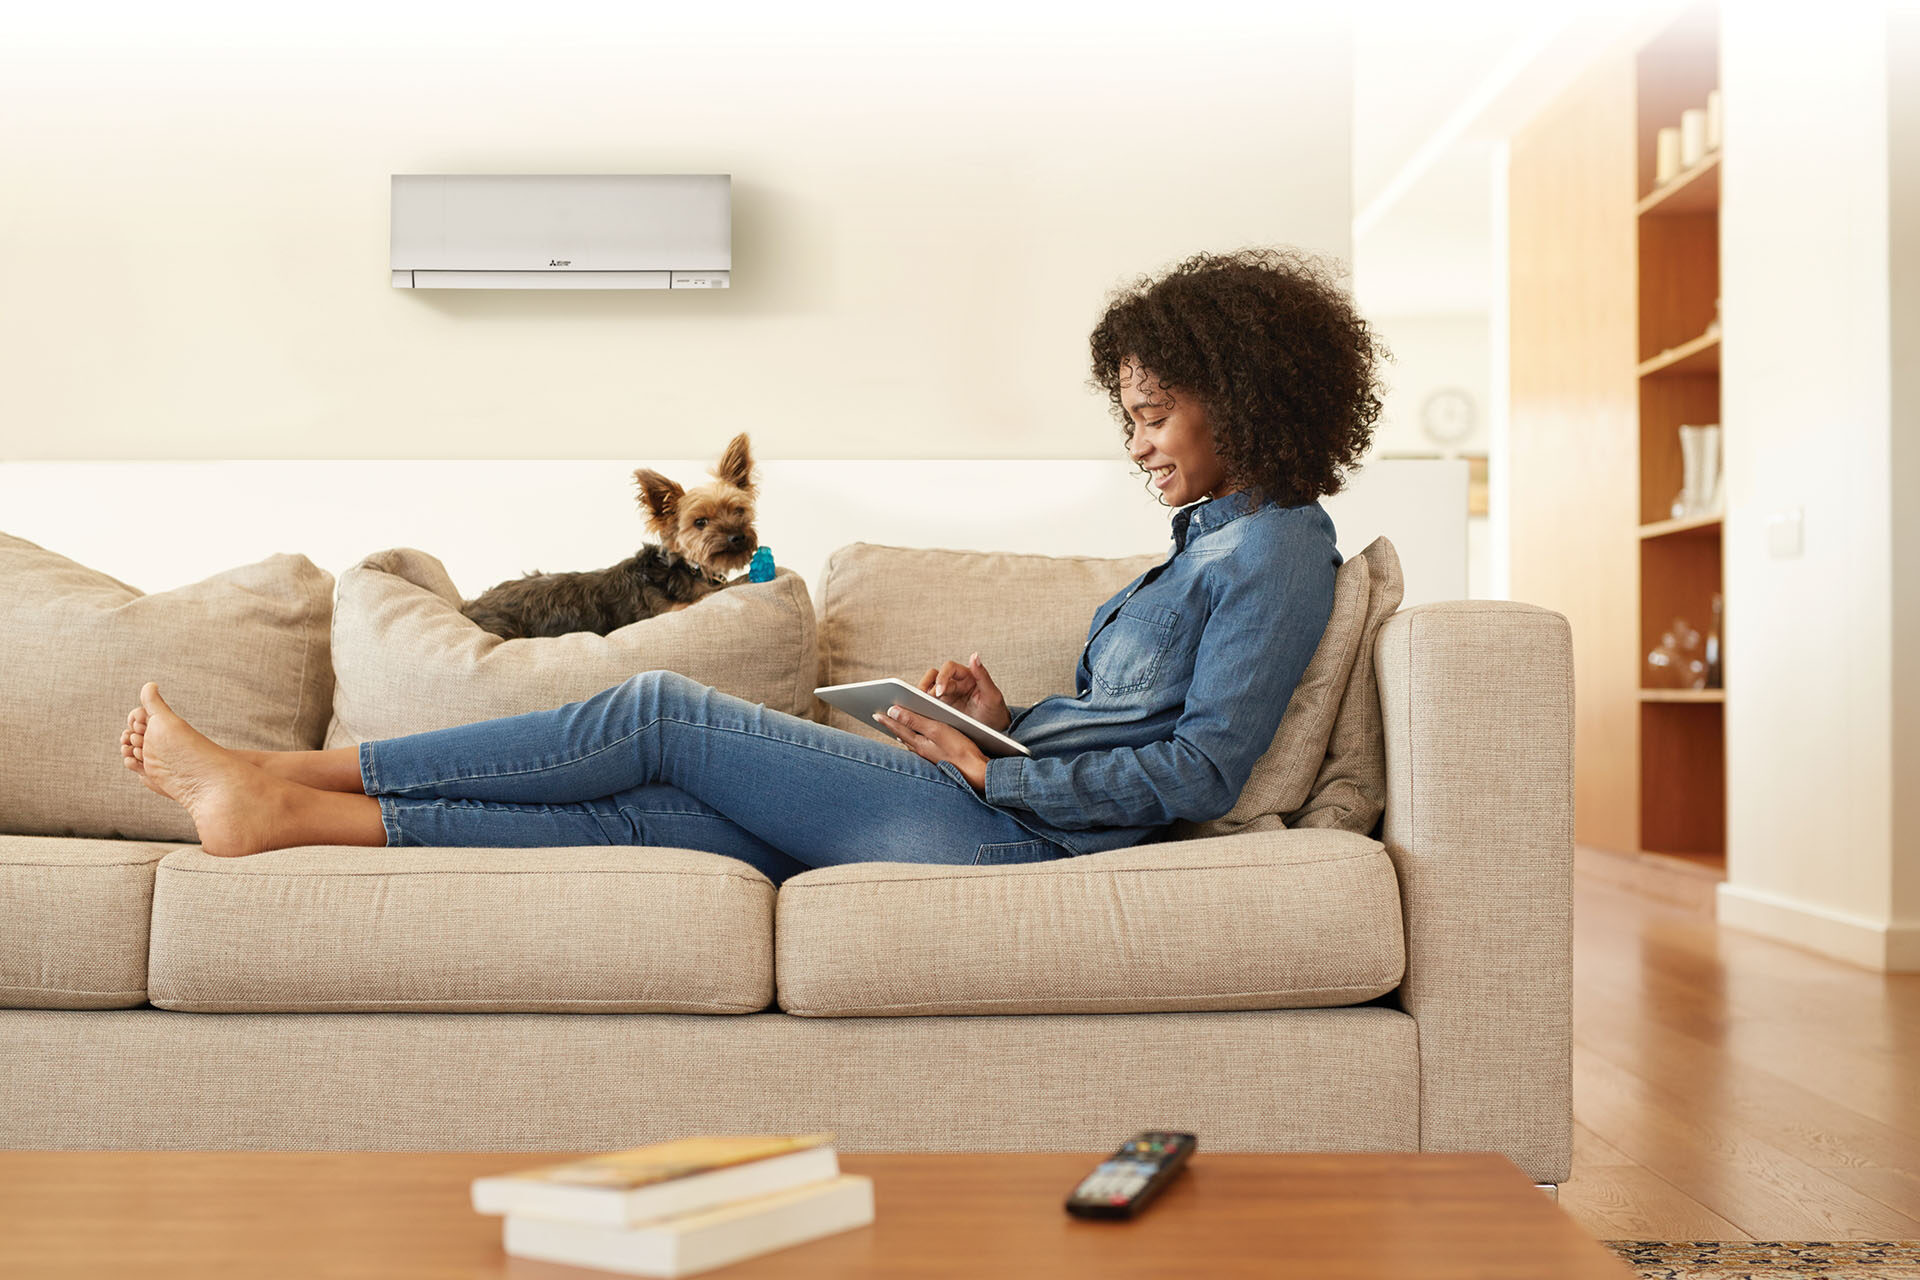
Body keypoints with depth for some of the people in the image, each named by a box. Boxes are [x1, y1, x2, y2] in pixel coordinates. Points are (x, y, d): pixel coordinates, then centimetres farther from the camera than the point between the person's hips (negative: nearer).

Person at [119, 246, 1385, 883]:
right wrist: (1010, 717, 7)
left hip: (1007, 832, -8)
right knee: (647, 813, -3)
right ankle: (283, 808, -4)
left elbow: (1201, 769, -16)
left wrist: (994, 770, -13)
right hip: (985, 812, 8)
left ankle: (284, 782, -1)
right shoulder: (1215, 539, 23)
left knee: (659, 713, -8)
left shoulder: (1278, 545, -6)